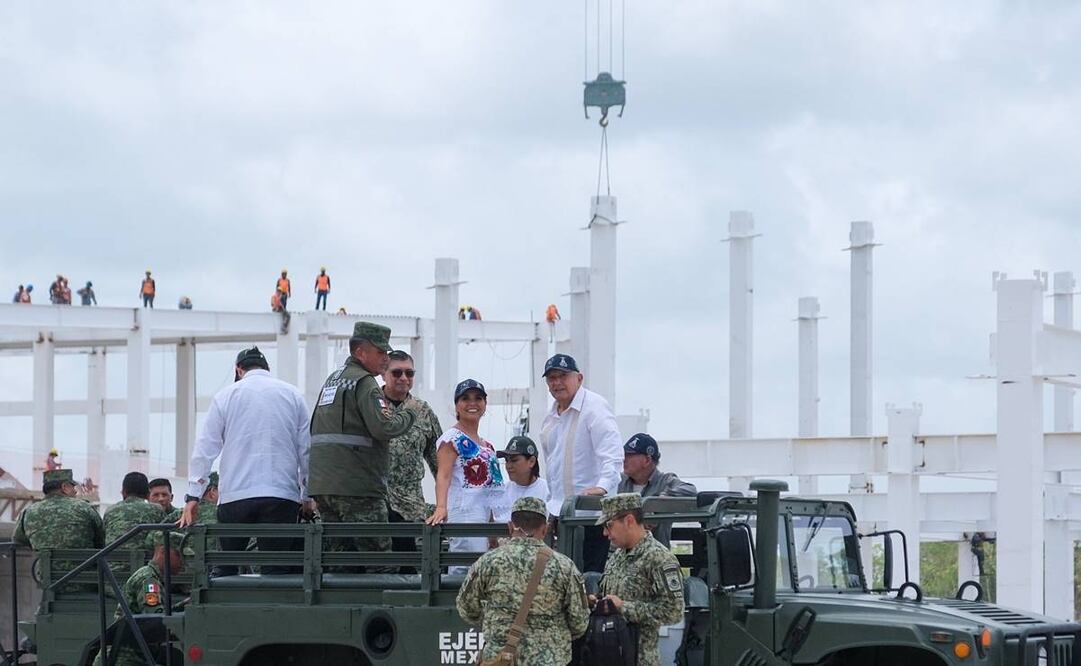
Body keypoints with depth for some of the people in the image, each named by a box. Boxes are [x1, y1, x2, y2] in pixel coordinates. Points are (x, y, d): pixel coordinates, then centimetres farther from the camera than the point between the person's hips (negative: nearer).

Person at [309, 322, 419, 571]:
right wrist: (408, 413, -3)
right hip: (358, 487, -9)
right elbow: (383, 428, -20)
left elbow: (313, 431, 24)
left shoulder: (332, 380, 21)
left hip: (322, 485, 9)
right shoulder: (364, 383, -8)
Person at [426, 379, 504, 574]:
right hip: (464, 512, -8)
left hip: (486, 515, 8)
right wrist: (441, 507, -30)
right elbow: (443, 475, -14)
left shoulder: (487, 445, 22)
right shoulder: (452, 439, -2)